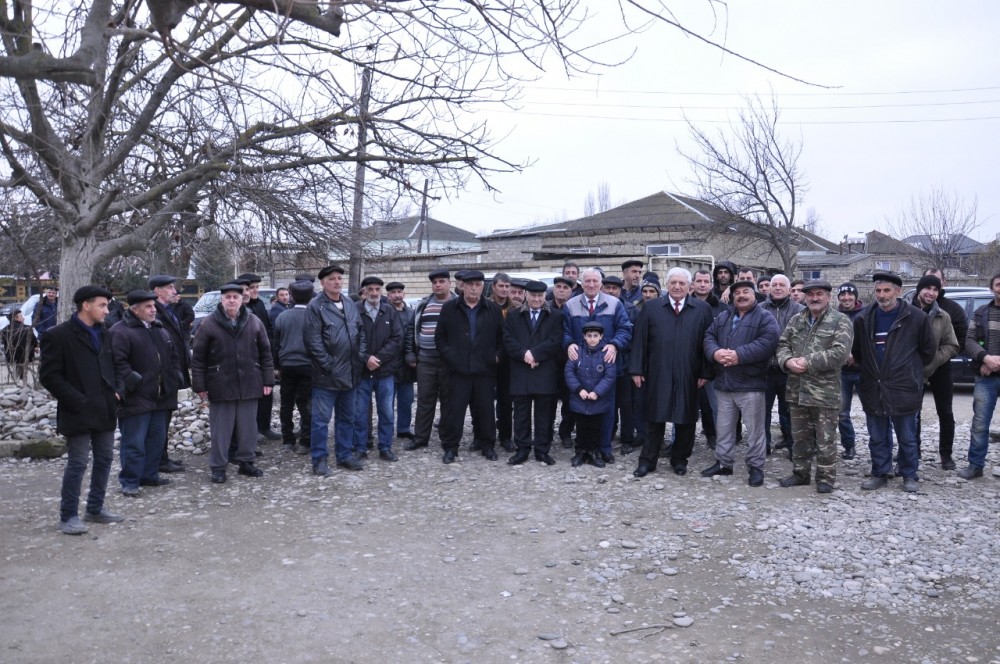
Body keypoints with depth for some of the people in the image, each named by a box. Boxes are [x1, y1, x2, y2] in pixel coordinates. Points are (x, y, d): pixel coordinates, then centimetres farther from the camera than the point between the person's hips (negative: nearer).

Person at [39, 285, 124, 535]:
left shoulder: (103, 334, 13)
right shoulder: (58, 335, -9)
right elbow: (49, 375, -12)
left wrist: (113, 392, 6)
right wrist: (78, 401, -16)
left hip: (104, 410, 7)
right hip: (79, 412, -7)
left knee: (104, 460, 12)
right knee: (77, 464, -3)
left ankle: (95, 509, 24)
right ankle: (68, 516, 8)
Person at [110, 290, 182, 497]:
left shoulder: (160, 330, 15)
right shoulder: (120, 331, -10)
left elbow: (173, 356, 21)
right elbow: (118, 363, -18)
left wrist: (175, 378, 11)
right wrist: (132, 382, -21)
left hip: (160, 397, 8)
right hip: (136, 399, -8)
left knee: (156, 439, 15)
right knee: (134, 443, -3)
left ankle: (150, 475, 28)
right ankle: (129, 482, 6)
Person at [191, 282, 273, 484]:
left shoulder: (254, 322, 4)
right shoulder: (209, 324, -2)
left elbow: (265, 353, 8)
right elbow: (198, 358, -1)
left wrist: (268, 380, 4)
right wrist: (199, 385, -4)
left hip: (249, 385, 2)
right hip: (220, 386, -2)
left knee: (248, 427, 10)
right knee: (220, 428, 4)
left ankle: (246, 462, 23)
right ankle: (218, 467, 13)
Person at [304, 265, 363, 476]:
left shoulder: (350, 304, 11)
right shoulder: (316, 306, -10)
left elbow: (359, 333, 17)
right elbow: (313, 340, -14)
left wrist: (358, 359, 7)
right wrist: (329, 364, -15)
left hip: (350, 373, 7)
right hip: (327, 374, -6)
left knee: (347, 418, 15)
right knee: (321, 419, 1)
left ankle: (345, 455, 26)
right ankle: (319, 459, 11)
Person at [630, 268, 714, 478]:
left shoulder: (703, 310, 2)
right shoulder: (651, 309, 3)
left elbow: (707, 342, 1)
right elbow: (640, 340, 2)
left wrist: (705, 372, -4)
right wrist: (637, 370, -2)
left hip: (689, 377, 0)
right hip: (658, 375, 0)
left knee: (685, 420, 9)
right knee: (655, 419, 7)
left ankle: (679, 460, 24)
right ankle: (647, 460, 16)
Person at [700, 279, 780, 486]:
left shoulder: (765, 318, -3)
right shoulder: (722, 317, 15)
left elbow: (768, 342, -18)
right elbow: (709, 336, 7)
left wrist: (740, 355, -23)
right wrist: (715, 352, -15)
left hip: (750, 383, -5)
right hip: (724, 383, 5)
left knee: (754, 429, 3)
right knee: (724, 427, 14)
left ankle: (756, 467, 14)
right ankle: (723, 463, 26)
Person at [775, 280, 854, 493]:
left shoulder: (841, 321, -6)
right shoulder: (796, 320, 12)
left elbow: (839, 353, -17)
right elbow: (782, 345, 10)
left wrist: (808, 362, -19)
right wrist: (788, 361, -12)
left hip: (825, 392, -5)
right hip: (797, 390, 5)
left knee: (825, 439, 4)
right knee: (800, 436, 16)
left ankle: (826, 477, 16)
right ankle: (800, 472, 29)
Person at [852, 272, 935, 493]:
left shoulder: (915, 317, -6)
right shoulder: (864, 319, 4)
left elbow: (928, 350, 3)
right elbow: (857, 351, 17)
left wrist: (911, 371, 7)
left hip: (903, 388, -3)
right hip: (873, 389, 3)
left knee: (907, 437, 7)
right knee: (877, 438, 12)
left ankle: (909, 476, 20)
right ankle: (880, 473, 23)